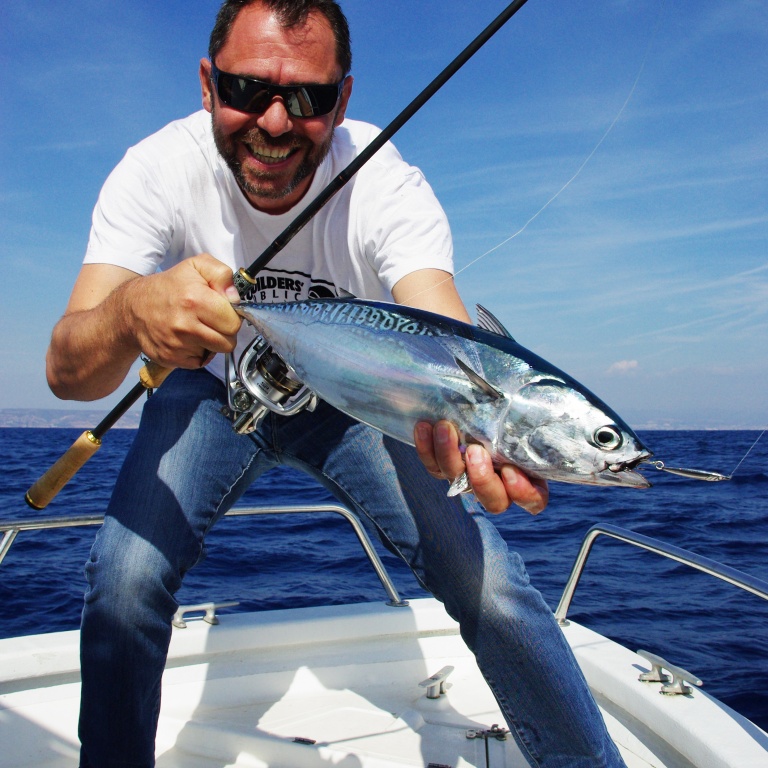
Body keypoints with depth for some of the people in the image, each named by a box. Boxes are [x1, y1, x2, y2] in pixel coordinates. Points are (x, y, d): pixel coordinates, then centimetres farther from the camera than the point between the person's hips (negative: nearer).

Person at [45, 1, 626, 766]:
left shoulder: (387, 185, -25)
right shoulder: (157, 171, -23)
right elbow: (67, 371, -33)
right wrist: (132, 312, -56)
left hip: (353, 394, 0)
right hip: (216, 389, 1)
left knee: (489, 584, -14)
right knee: (124, 577, -23)